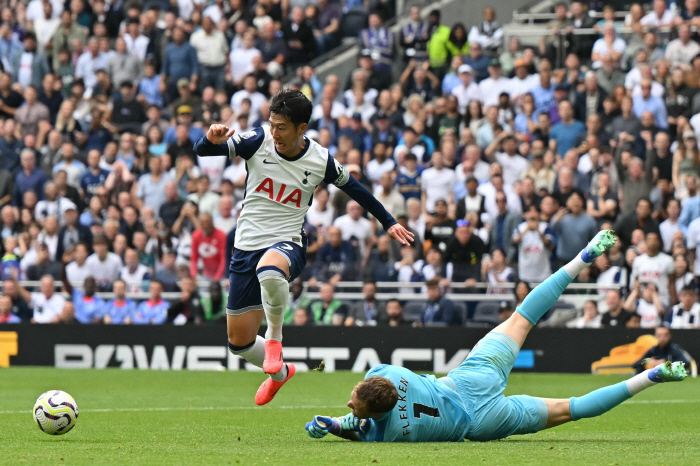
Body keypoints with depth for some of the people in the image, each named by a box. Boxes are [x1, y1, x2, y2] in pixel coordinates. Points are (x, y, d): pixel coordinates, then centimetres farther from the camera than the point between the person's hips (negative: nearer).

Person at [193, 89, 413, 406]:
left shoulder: (320, 161, -4)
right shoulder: (259, 141, -5)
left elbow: (353, 188, 15)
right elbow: (202, 151, -10)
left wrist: (388, 222, 22)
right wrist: (212, 140, -34)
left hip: (287, 244, -3)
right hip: (247, 246, 3)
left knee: (270, 269, -43)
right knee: (239, 342, 6)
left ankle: (274, 339, -19)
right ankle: (279, 372, 38)